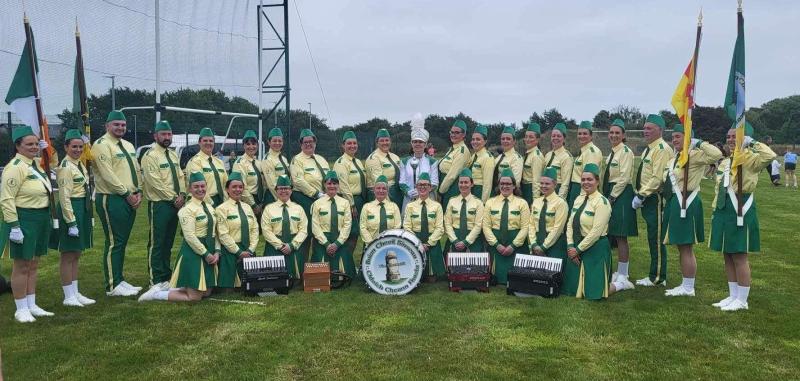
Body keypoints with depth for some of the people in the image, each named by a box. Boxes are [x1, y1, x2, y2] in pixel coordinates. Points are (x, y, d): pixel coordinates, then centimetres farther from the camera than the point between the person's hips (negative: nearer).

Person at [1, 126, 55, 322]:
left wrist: (47, 149, 15)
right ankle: (21, 310, 9)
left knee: (33, 264, 14)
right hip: (23, 219, -9)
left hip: (41, 219, 9)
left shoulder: (36, 162, 9)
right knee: (21, 266, 0)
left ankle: (32, 306, 24)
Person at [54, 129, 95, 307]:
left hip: (83, 209, 9)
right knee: (68, 255, -1)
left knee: (76, 255, 14)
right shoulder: (66, 167, -14)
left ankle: (75, 293, 22)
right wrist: (71, 222, -22)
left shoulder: (79, 164, 13)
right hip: (71, 210, -9)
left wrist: (86, 216, 19)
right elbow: (64, 196, -19)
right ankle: (68, 297, 7)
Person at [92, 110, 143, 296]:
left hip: (130, 200, 9)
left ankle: (119, 280, 21)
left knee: (122, 242, 13)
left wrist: (138, 192, 3)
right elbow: (108, 175, -16)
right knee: (114, 243, -6)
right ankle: (113, 286, 0)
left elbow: (136, 170, 18)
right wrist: (127, 194, -14)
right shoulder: (102, 145, -9)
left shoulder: (128, 145, 19)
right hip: (111, 199, -9)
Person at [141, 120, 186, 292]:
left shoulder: (173, 155, 17)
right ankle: (157, 281, 3)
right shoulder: (150, 156, -9)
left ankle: (167, 276, 21)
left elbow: (180, 177, 15)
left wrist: (182, 194, -3)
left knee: (168, 243, 13)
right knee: (157, 244, -3)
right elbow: (155, 183, -15)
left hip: (175, 204, 8)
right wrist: (174, 198, -13)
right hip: (159, 204, -8)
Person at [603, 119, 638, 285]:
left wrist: (612, 197, -15)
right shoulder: (612, 152, 16)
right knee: (613, 236, 11)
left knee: (621, 237, -5)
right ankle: (620, 271, 20)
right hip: (610, 194, 9)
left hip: (621, 195, -9)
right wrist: (607, 196, 11)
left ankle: (622, 275, 2)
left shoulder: (626, 152, -10)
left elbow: (623, 178, -16)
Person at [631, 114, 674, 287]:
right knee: (653, 238, 13)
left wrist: (641, 196, -19)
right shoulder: (648, 149, 17)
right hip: (647, 199, 10)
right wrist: (638, 195, 11)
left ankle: (658, 278, 5)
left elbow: (657, 178, -21)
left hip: (656, 199, -10)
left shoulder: (662, 149, -14)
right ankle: (655, 275, 21)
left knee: (656, 239, -3)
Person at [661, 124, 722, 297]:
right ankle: (685, 285, 24)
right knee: (681, 247, 14)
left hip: (687, 204, -10)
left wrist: (700, 143, -19)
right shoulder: (674, 158, 16)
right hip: (674, 203, 10)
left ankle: (689, 288, 5)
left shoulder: (693, 155, -12)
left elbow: (717, 154, -29)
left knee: (686, 248, -4)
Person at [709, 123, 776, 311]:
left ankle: (742, 300, 8)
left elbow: (770, 156, -30)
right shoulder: (724, 162, 16)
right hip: (723, 211, 8)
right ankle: (733, 296, 23)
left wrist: (753, 143, -17)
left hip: (741, 210, -8)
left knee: (739, 256, -2)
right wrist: (716, 212, 19)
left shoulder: (749, 159, -7)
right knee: (727, 255, 12)